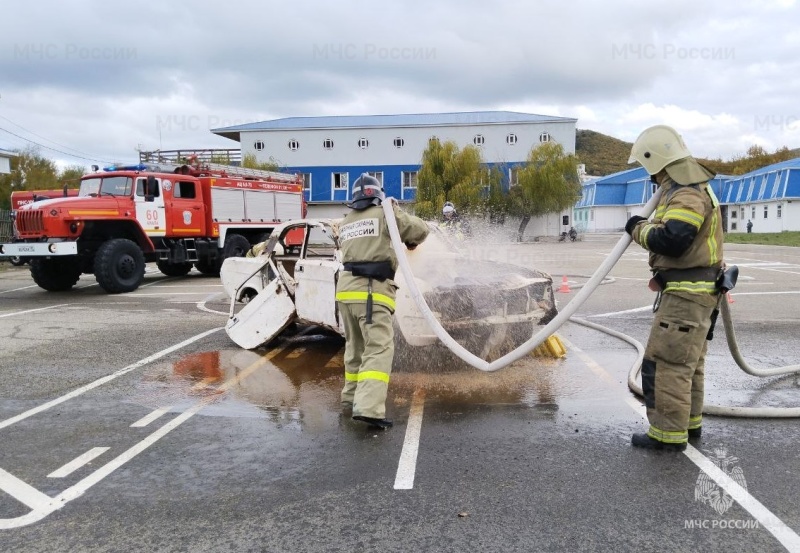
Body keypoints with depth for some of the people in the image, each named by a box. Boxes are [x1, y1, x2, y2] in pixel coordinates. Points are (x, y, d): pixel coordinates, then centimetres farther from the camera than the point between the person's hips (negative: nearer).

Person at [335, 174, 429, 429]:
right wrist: (411, 242, 30)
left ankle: (352, 396, 32)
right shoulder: (386, 214, 2)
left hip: (346, 288, 7)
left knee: (355, 347, 21)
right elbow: (421, 229, 8)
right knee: (379, 349, -11)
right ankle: (368, 407, -24)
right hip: (371, 290, -7)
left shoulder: (345, 223, 17)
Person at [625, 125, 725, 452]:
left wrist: (639, 230, -14)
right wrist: (647, 227, 2)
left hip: (687, 292, -11)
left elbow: (671, 240, -30)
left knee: (665, 362, -7)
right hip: (690, 290, 11)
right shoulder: (688, 188, 17)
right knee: (688, 362, 19)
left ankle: (668, 434, 0)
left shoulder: (687, 194, -19)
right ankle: (689, 422, 32)